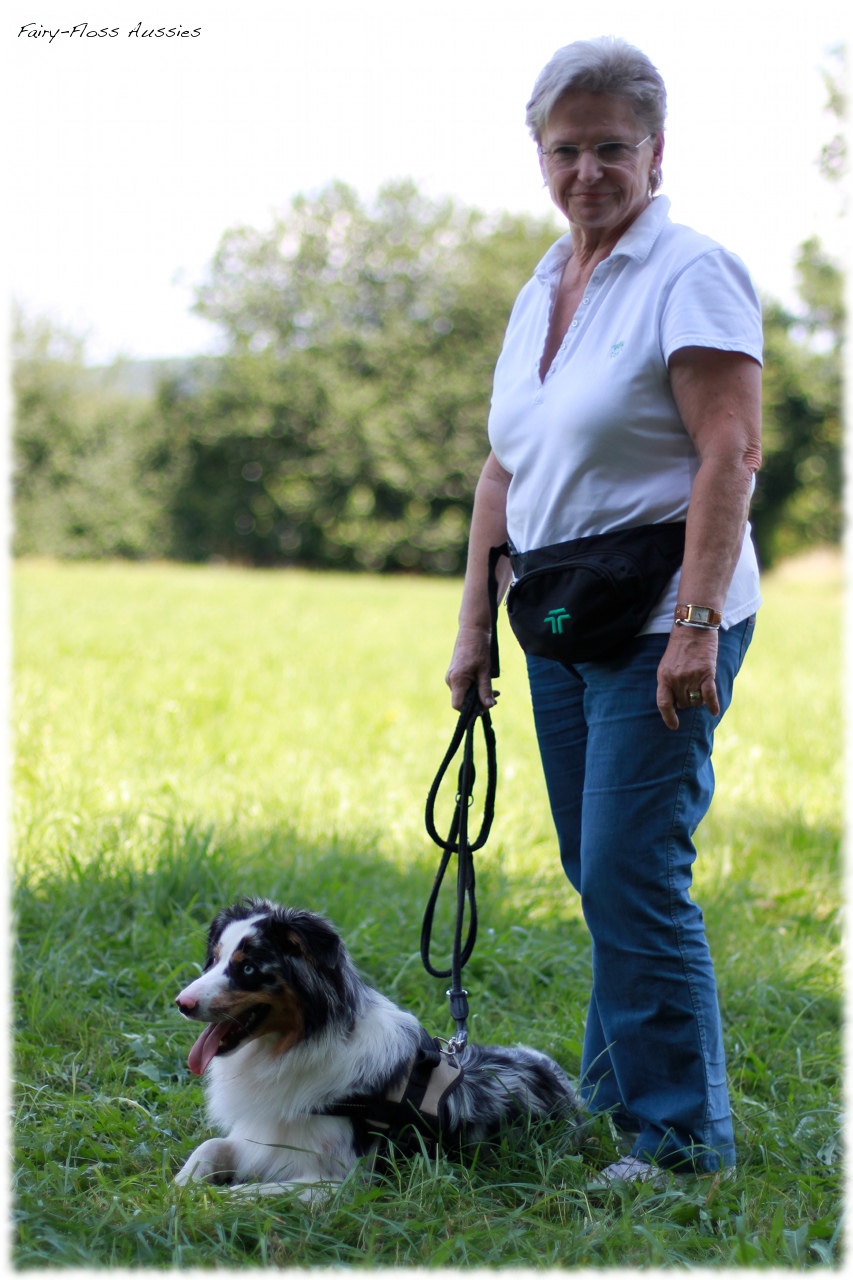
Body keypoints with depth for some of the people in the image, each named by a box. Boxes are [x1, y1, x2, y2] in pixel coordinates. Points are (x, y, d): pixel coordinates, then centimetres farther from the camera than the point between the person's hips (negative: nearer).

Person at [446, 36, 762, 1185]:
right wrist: (475, 624, 15)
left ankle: (682, 1132, -1)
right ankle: (612, 1094, 24)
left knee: (632, 877, -10)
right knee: (598, 875, 13)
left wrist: (696, 622, -24)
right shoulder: (539, 291, 16)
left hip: (661, 626, -8)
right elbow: (504, 470, 19)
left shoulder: (692, 272, -8)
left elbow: (729, 454, -17)